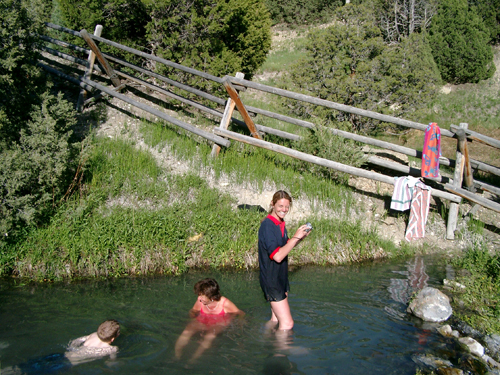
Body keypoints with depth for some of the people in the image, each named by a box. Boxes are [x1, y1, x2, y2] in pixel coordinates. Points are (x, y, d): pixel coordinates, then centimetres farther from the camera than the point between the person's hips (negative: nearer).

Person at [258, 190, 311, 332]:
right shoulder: (267, 225, -21)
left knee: (276, 319, 20)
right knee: (287, 324, -8)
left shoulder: (280, 223, 8)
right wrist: (295, 237, -24)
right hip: (271, 279, -10)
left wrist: (301, 236, 4)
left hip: (281, 277, 10)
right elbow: (277, 256, -28)